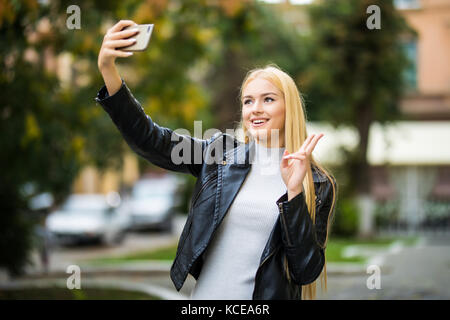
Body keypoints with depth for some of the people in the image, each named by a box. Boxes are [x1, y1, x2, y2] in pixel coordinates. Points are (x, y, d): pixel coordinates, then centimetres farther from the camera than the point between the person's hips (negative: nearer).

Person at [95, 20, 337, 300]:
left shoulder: (319, 185, -5)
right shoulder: (221, 153, 1)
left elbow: (307, 272, -11)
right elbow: (149, 139, -9)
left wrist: (294, 191, -21)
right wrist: (108, 69, -21)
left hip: (270, 295, -2)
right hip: (206, 292, 2)